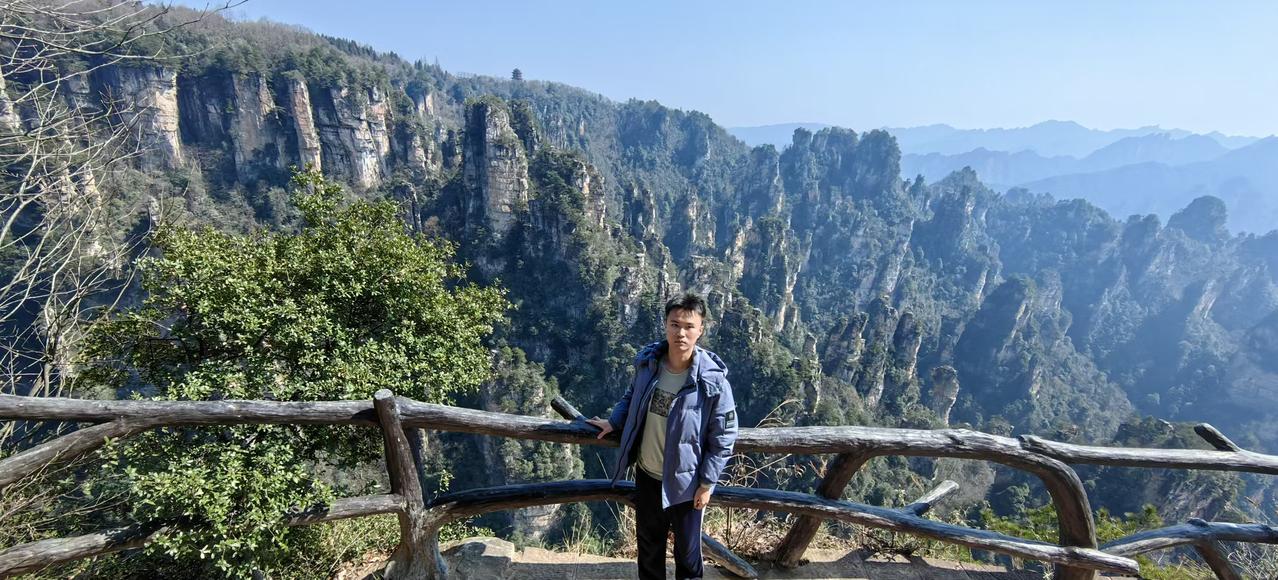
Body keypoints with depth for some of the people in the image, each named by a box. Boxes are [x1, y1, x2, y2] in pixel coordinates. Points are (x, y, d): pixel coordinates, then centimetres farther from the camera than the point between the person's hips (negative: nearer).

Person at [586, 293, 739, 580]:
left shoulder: (713, 381, -24)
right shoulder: (647, 362, -11)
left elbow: (723, 438, -15)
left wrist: (707, 483, -11)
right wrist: (613, 422, 2)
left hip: (684, 482, -4)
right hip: (646, 475, 4)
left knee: (687, 551, 18)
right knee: (648, 543, 26)